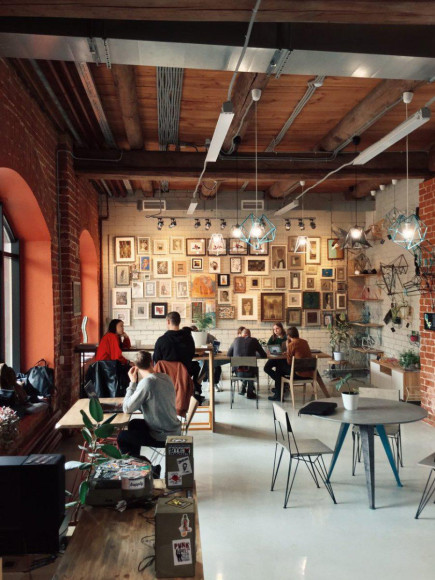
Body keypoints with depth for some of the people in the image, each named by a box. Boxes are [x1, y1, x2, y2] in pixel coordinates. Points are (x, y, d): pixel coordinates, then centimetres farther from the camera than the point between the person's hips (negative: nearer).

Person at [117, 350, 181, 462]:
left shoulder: (147, 382, -23)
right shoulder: (165, 377, 2)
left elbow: (127, 409, -17)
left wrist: (133, 382, -9)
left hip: (163, 437, -8)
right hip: (175, 431, 8)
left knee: (122, 436, 10)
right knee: (134, 424, 29)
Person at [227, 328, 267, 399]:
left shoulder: (236, 340, 5)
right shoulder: (253, 340, -1)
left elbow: (229, 354, 14)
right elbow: (264, 355, 4)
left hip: (237, 372, 3)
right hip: (249, 372, -3)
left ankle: (243, 389, 46)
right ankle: (249, 392, 38)